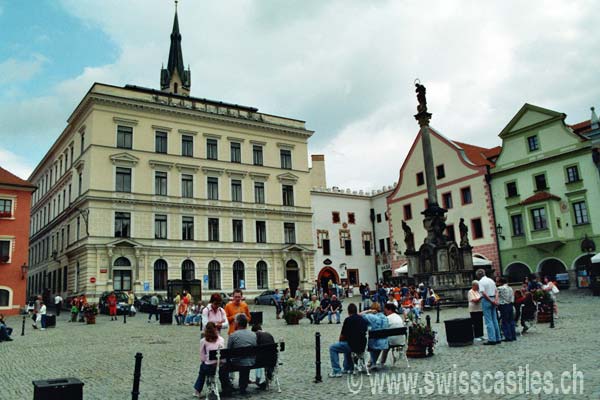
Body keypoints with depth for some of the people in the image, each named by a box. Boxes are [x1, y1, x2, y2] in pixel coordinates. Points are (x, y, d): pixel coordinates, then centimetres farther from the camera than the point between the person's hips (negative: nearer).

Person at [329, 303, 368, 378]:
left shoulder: (348, 319, -10)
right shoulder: (363, 319, 9)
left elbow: (342, 336, -8)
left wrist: (340, 341, 17)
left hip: (353, 345, -7)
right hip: (362, 346, 7)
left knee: (332, 348, 9)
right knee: (346, 344, 36)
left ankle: (336, 371, 2)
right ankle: (347, 368, 37)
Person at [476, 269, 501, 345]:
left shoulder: (481, 282, -10)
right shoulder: (491, 280, 15)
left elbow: (483, 293, -19)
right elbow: (496, 291, 11)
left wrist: (491, 301, -13)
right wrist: (496, 300, 0)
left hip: (486, 300, -7)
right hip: (493, 300, 7)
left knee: (488, 321, -4)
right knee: (495, 320, 11)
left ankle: (492, 339, -5)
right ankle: (497, 338, 14)